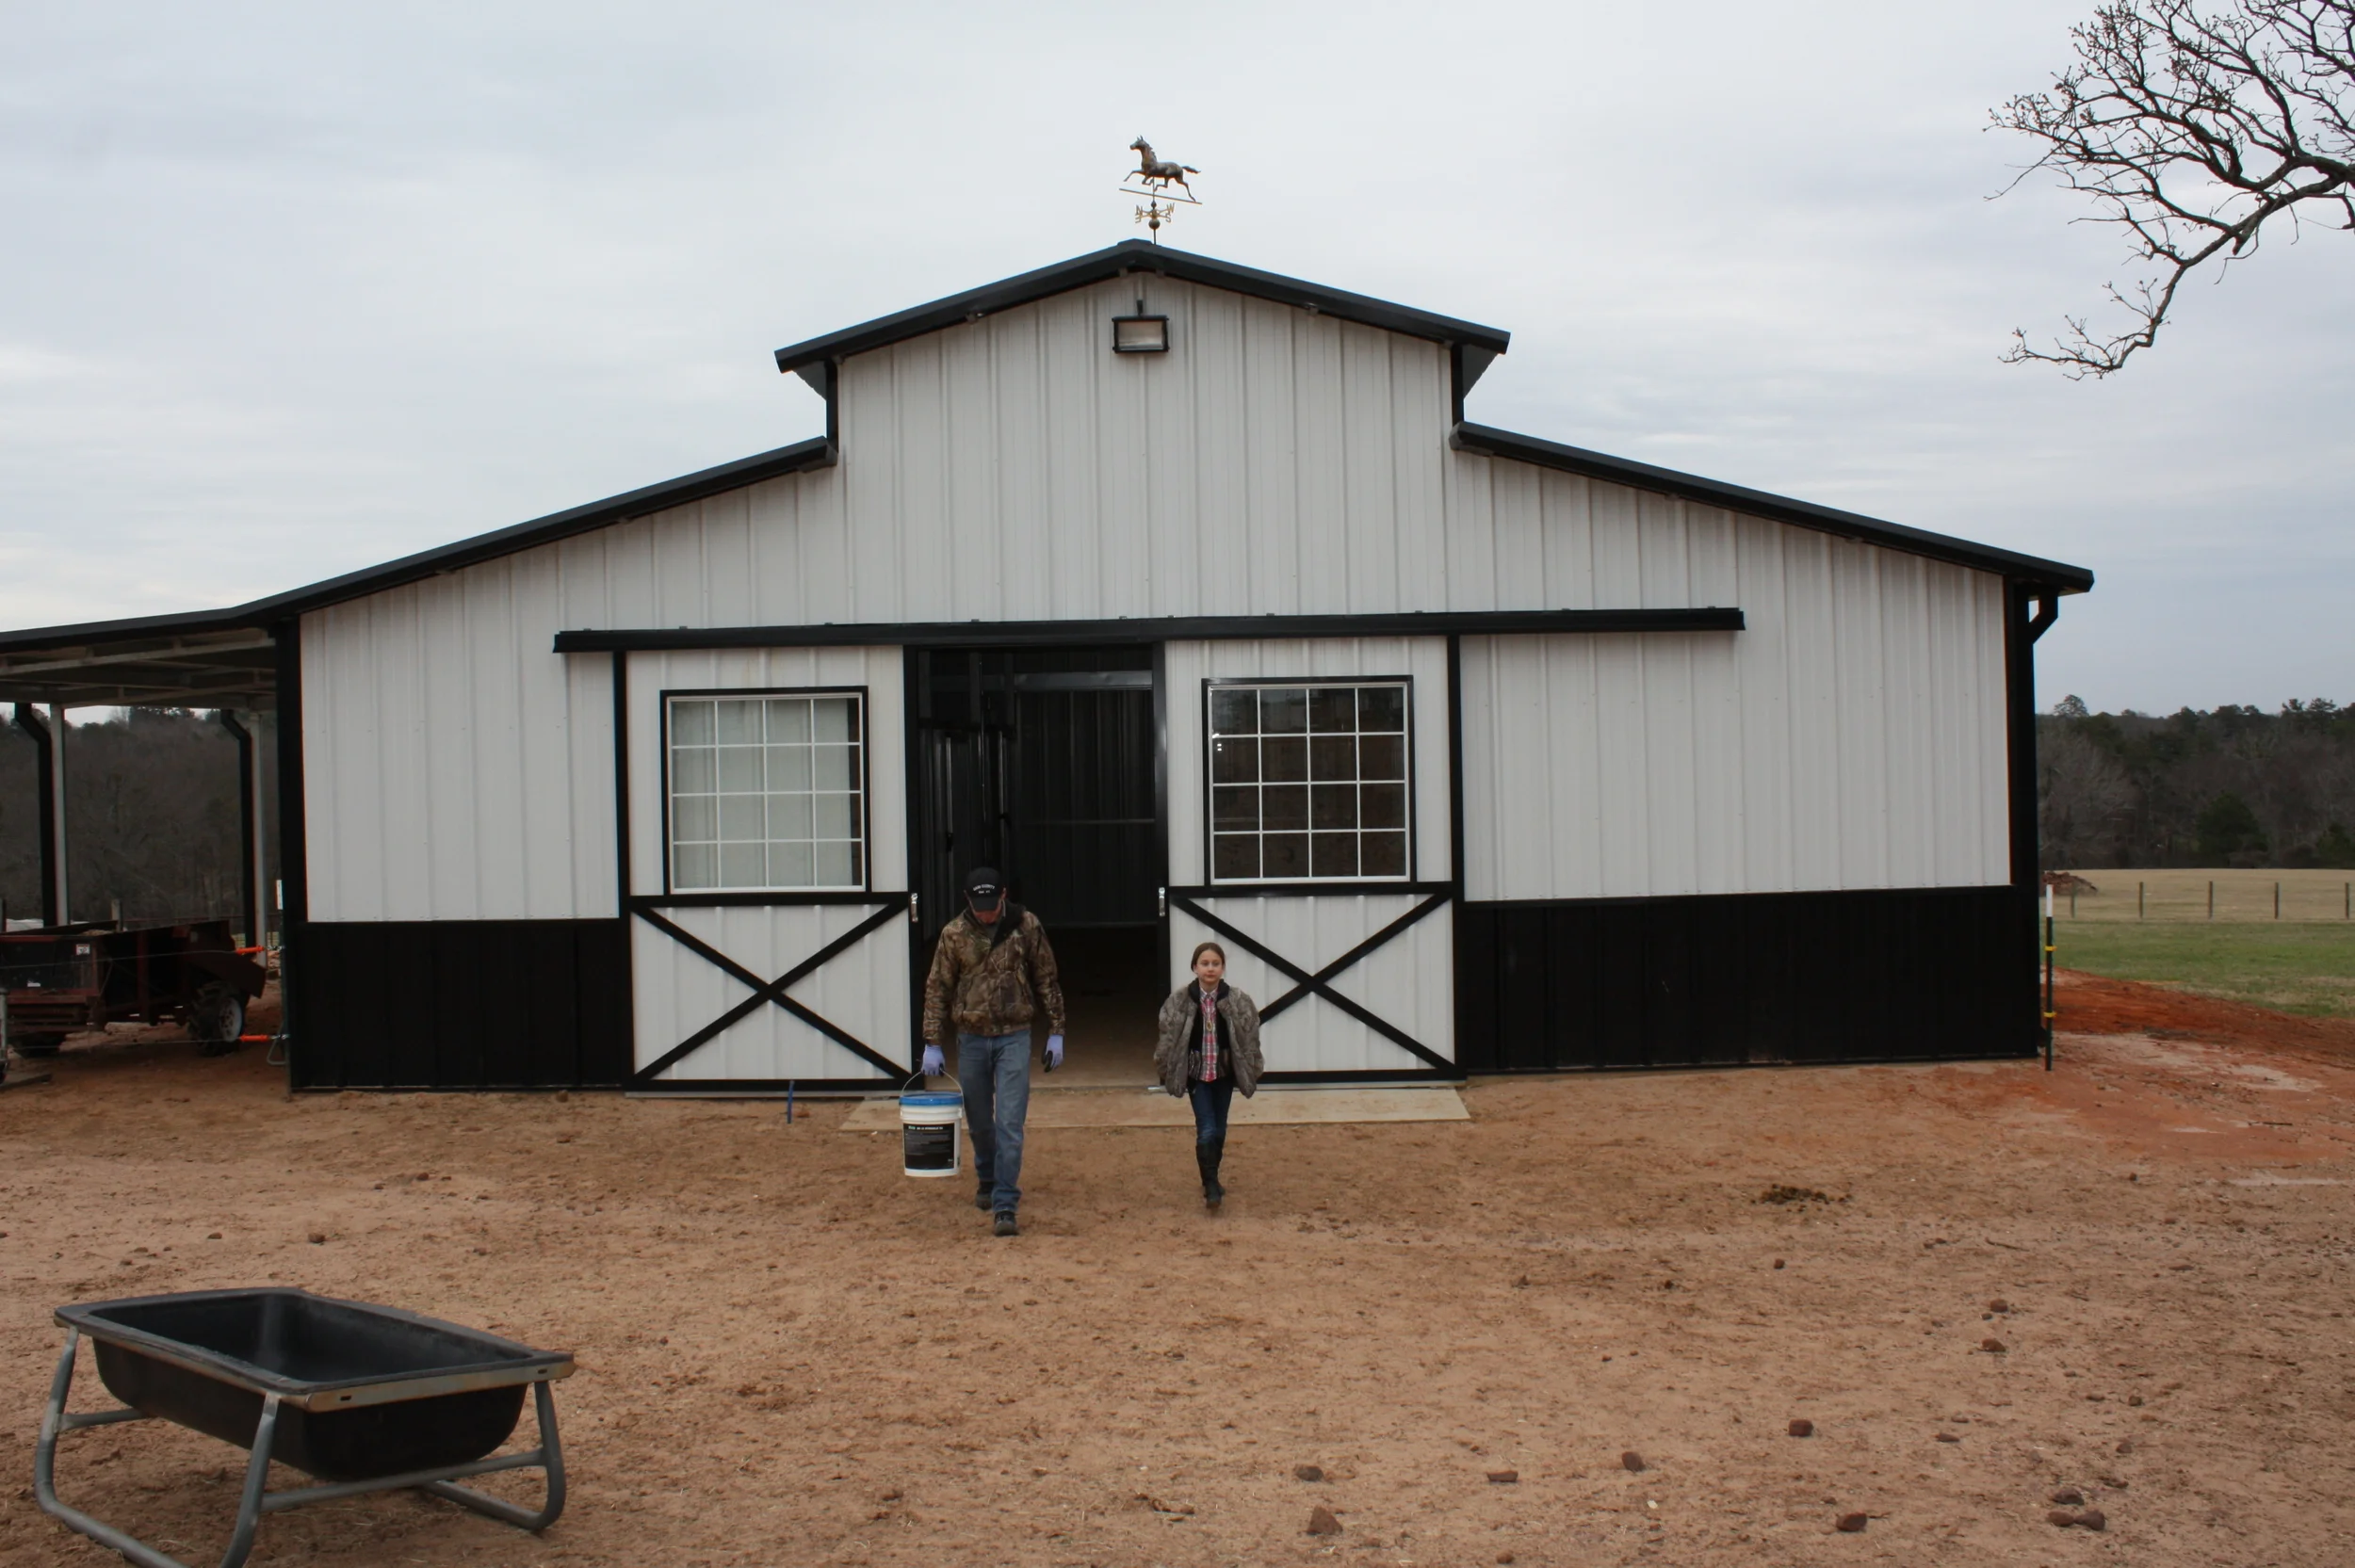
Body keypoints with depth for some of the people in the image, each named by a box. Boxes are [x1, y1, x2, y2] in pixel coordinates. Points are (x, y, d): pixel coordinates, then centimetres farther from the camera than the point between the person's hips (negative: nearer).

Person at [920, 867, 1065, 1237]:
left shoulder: (1026, 926, -4)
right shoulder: (954, 934, -3)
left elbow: (1047, 980, 4)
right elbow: (937, 988, 2)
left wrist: (1055, 1032, 3)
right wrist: (932, 1043, -1)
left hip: (1014, 1037, -2)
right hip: (971, 1038, 2)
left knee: (1010, 1123, -9)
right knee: (979, 1121, 14)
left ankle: (1005, 1206, -9)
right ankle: (987, 1182, 39)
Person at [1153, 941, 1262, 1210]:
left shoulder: (1236, 1001, -9)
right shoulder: (1180, 1000, -12)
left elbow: (1249, 1039, -1)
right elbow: (1168, 1037, -4)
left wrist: (1252, 1071, 0)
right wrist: (1166, 1070, 0)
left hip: (1224, 1071, 2)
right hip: (1197, 1072, -2)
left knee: (1219, 1130, 14)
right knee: (1206, 1130, -10)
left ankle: (1211, 1179, 32)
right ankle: (1211, 1187, -4)